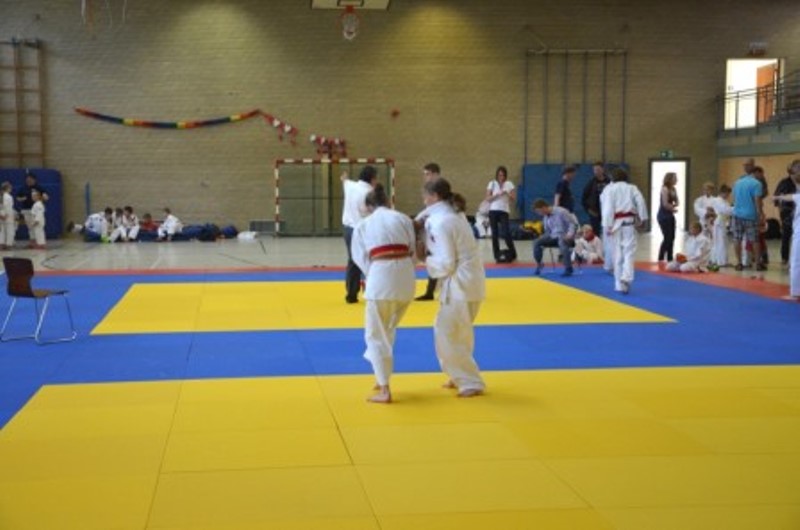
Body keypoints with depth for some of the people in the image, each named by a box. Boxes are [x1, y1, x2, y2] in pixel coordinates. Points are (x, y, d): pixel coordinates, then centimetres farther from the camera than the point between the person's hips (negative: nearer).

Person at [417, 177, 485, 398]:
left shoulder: (440, 223, -18)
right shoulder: (452, 217, 13)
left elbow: (445, 264, -20)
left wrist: (424, 258, -5)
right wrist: (427, 250, 2)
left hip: (460, 285, -10)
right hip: (467, 282, 10)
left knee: (447, 335, -2)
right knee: (457, 333, 20)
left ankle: (471, 383, 3)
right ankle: (461, 377, 29)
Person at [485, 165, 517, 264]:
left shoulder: (509, 184, 4)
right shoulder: (492, 184, 4)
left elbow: (514, 199, 1)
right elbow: (488, 198, -1)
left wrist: (508, 194, -16)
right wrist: (498, 194, -14)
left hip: (504, 211, -1)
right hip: (493, 211, 1)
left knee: (506, 233, -10)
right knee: (495, 234, 2)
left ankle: (512, 254, 6)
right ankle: (497, 256, 9)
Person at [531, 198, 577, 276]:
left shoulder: (561, 212, -16)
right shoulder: (545, 217, 8)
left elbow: (573, 223, -14)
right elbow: (547, 230, 17)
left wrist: (570, 234, -26)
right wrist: (543, 238, -2)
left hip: (565, 236, -7)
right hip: (553, 236, 7)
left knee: (562, 242, -43)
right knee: (537, 242, -12)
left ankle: (568, 269, -39)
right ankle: (539, 265, 6)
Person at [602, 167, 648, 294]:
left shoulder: (609, 189, 2)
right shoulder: (632, 188, 8)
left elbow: (608, 208, -7)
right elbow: (641, 202, -4)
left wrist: (608, 226, -7)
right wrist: (641, 218, 5)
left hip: (615, 223, 0)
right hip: (629, 222, 0)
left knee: (618, 253, 9)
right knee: (629, 252, -1)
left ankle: (619, 284, 15)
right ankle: (626, 278, -25)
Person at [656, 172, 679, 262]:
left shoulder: (673, 189, 10)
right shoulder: (665, 189, -16)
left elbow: (677, 202, 11)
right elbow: (665, 204, -21)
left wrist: (672, 206, -11)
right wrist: (673, 209, -4)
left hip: (670, 216, 9)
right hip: (663, 216, -9)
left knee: (672, 238, 9)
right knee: (667, 238, -11)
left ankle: (669, 258, 17)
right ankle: (660, 259, -5)